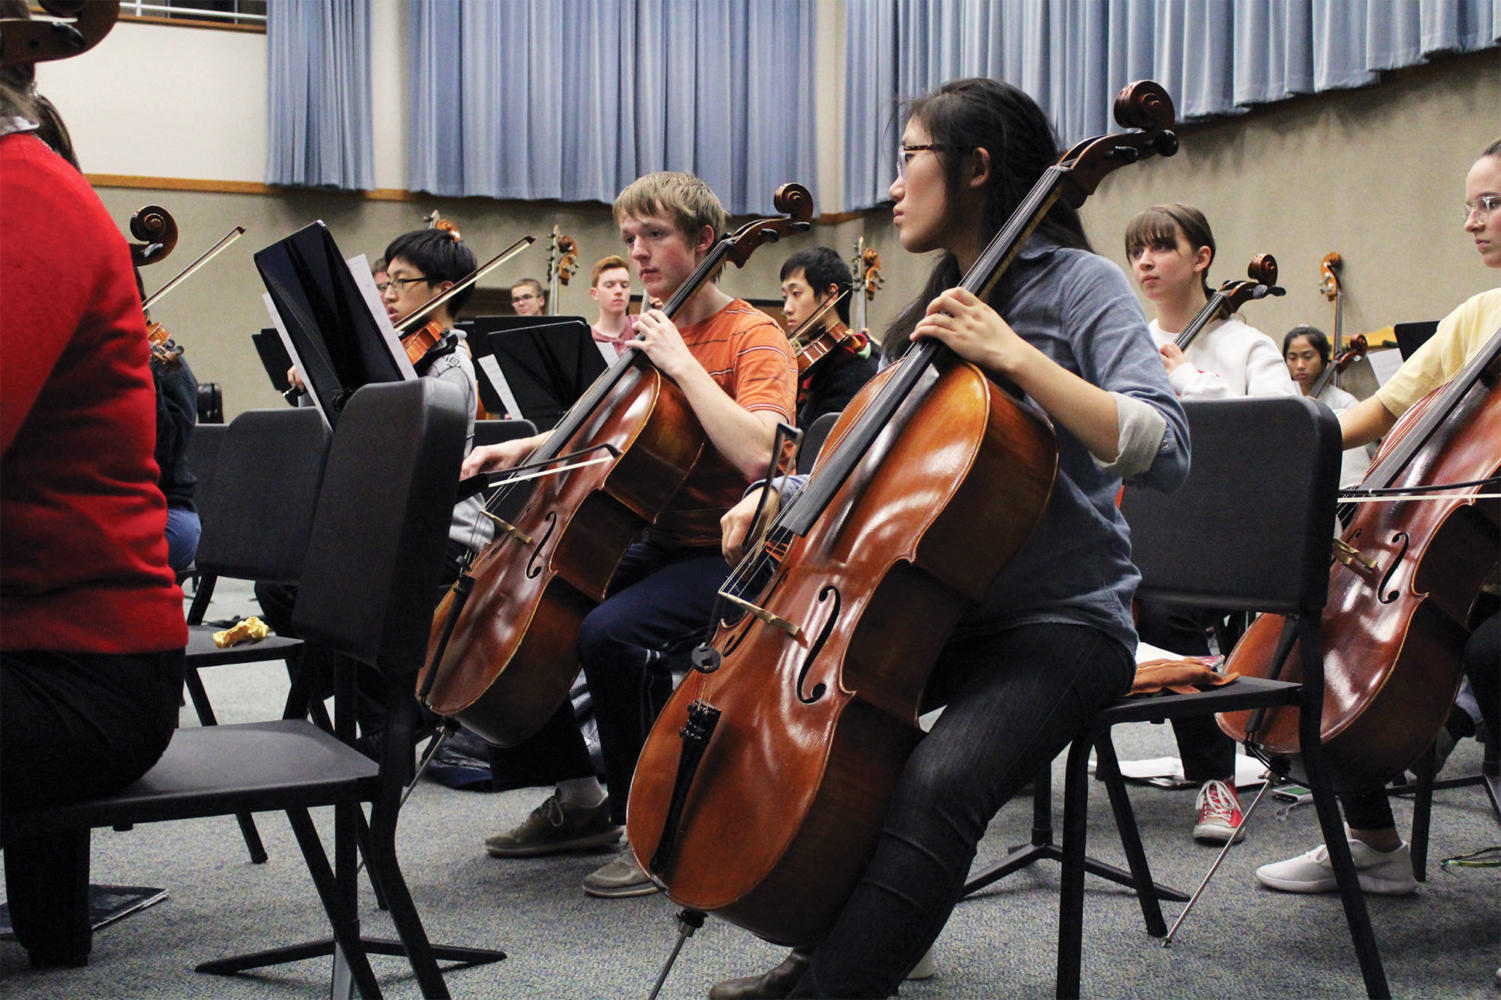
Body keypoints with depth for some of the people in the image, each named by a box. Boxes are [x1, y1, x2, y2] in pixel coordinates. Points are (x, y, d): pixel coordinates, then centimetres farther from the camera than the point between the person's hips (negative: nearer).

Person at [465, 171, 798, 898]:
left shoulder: (753, 338, -11)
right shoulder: (647, 332, 13)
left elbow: (756, 453, -29)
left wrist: (681, 361, -23)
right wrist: (525, 448, 8)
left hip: (723, 553, -8)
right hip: (649, 543, 9)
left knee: (610, 632, -33)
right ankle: (580, 798, 12)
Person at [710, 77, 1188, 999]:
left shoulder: (1078, 283, -7)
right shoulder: (939, 307, 15)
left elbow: (1162, 452, -22)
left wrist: (1011, 352, -25)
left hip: (1059, 623, -8)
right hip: (936, 607, 8)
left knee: (936, 784, -33)